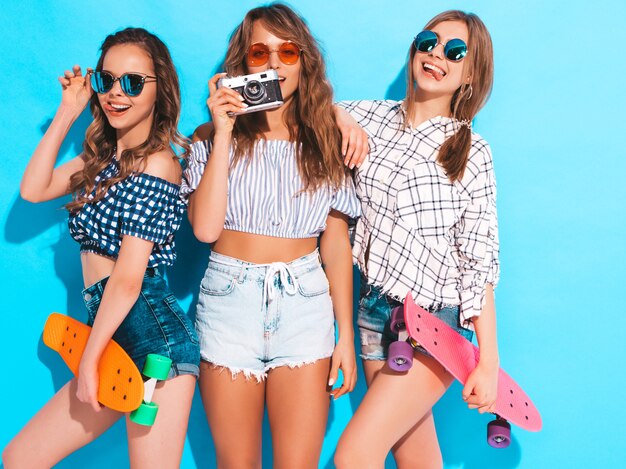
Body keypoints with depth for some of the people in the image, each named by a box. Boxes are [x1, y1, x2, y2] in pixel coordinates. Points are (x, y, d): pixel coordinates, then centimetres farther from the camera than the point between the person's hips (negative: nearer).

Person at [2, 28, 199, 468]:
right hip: (113, 337, 9)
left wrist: (88, 361, -10)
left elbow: (128, 278, -15)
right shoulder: (103, 155, 14)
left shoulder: (155, 164, -12)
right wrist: (66, 114, 9)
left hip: (152, 334, -9)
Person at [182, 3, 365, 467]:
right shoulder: (214, 138, 5)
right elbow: (205, 228, -10)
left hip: (303, 305, 1)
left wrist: (346, 337, 4)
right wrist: (223, 135, -10)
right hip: (229, 300, 0)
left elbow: (337, 245, 7)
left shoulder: (325, 143, 8)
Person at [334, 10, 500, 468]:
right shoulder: (373, 117, 4)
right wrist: (339, 118, -6)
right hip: (376, 312, 4)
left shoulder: (471, 152, -5)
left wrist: (489, 361, -9)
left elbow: (478, 262, -6)